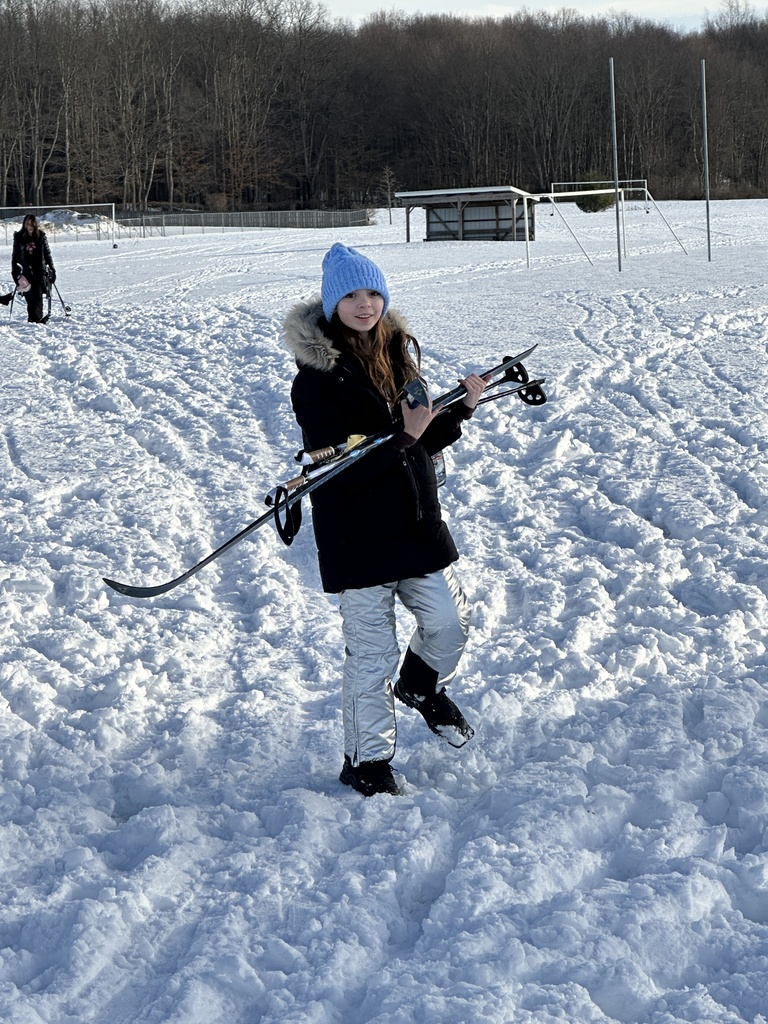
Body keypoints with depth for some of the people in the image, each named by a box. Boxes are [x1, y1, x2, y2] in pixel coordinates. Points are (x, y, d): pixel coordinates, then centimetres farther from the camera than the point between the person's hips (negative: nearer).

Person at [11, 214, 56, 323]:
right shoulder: (19, 237, 4)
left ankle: (37, 317, -11)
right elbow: (15, 255, 9)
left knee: (37, 294, -10)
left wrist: (51, 269, 8)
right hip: (26, 270, 1)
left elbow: (47, 253, 9)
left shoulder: (41, 236, 3)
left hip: (40, 270, -1)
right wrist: (14, 271, 5)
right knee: (29, 295, -4)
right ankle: (33, 317, 2)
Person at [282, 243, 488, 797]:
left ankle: (422, 685, 46)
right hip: (356, 536, -6)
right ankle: (367, 762, 17)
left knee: (450, 621, 13)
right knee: (371, 651, 0)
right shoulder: (317, 377, -15)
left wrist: (462, 407, -3)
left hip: (417, 521, 6)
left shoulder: (399, 350, 7)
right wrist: (402, 436, -26)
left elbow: (425, 442, 13)